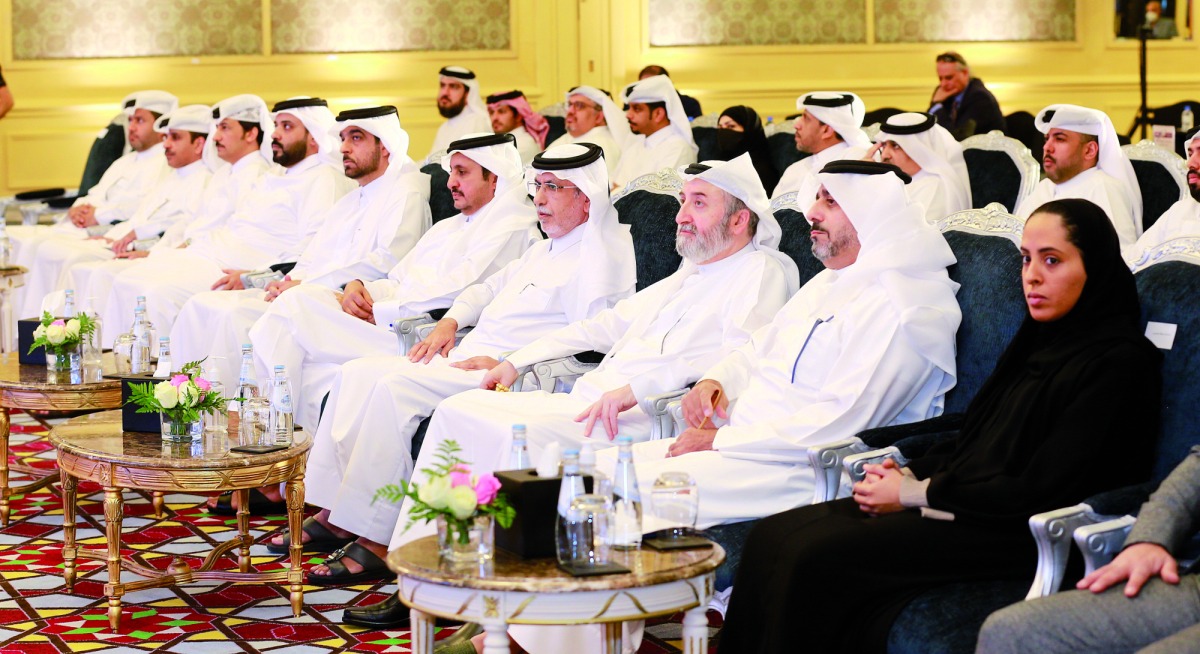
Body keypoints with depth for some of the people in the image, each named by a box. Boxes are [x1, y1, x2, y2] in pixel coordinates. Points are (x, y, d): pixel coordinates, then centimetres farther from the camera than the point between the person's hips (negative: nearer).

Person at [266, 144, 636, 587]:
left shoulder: (602, 253, -7)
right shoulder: (545, 251, 25)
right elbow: (490, 288, 37)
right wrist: (450, 321, 15)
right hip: (469, 359, 10)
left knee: (396, 386, -28)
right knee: (358, 373, -4)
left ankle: (375, 542, -26)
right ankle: (333, 514, -5)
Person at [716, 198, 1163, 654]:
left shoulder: (1120, 362, -11)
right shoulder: (1041, 339, 16)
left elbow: (1038, 491, -17)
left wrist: (917, 493, -11)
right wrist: (908, 474, -1)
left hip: (1019, 538, -9)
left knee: (814, 556, -24)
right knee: (772, 536, -7)